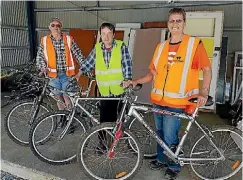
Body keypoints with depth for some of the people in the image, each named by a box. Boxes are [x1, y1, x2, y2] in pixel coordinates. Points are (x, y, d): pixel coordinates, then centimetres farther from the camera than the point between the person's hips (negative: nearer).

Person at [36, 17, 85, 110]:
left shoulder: (69, 39, -2)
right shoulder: (44, 40, 3)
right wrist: (43, 67, -13)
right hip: (53, 75, 2)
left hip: (67, 74, -2)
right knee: (58, 98, 13)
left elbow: (78, 54, -2)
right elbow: (39, 56, 4)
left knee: (67, 98, -2)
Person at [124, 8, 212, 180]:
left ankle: (174, 166, 28)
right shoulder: (161, 47, 8)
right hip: (158, 100, 5)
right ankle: (161, 159, 40)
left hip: (176, 102, -5)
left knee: (170, 138, 2)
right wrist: (136, 81, -1)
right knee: (160, 133, 18)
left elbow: (207, 69, -3)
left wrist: (203, 92, -14)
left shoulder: (195, 43, -5)